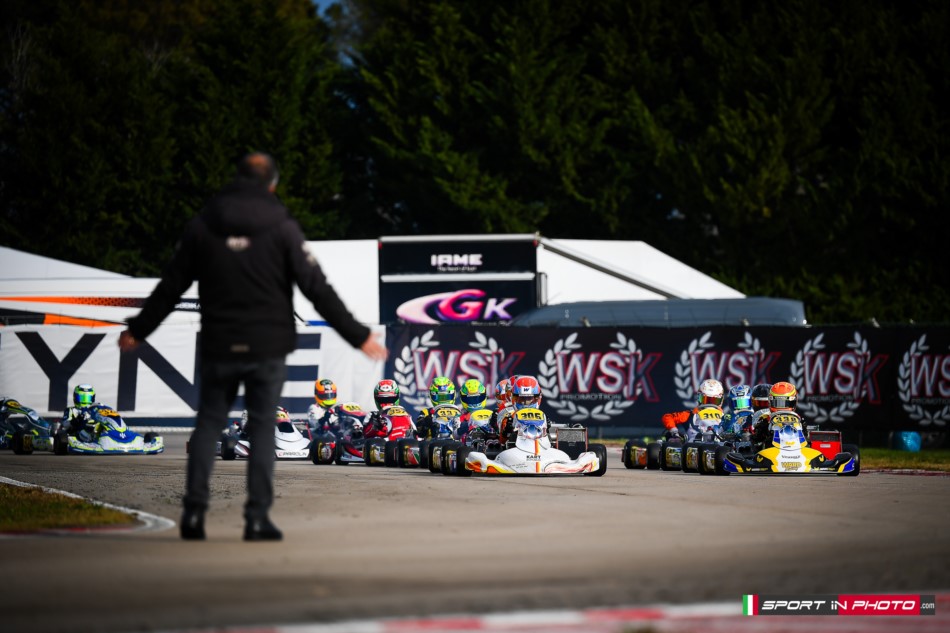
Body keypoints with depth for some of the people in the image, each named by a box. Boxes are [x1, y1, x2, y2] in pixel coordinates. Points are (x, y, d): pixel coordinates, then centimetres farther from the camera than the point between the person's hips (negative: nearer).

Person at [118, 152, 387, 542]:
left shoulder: (203, 226, 4)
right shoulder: (281, 228, -4)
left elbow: (170, 286, 9)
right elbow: (317, 288, -8)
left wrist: (137, 331, 22)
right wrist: (358, 336, -3)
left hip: (219, 348, 2)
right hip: (268, 348, -2)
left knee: (208, 423, 11)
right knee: (262, 427, 3)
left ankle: (194, 511, 2)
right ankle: (258, 517, -2)